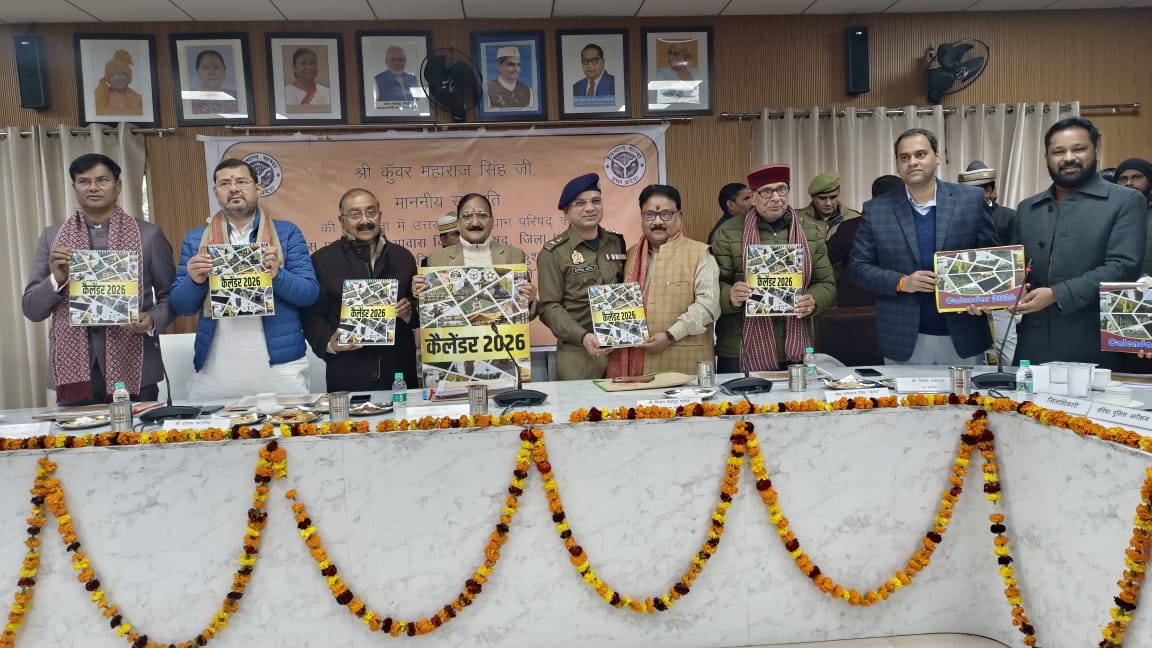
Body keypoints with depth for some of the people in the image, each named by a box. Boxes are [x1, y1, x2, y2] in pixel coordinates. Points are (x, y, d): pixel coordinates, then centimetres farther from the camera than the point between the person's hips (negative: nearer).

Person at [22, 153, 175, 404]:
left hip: (134, 370, -1)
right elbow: (31, 309, 8)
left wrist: (152, 321, -14)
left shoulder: (149, 234, 3)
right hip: (73, 370, 2)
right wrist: (56, 279, -10)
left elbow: (170, 296, 6)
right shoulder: (51, 236, 8)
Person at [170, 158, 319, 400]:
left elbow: (310, 294, 0)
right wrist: (194, 281, -10)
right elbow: (180, 306, 10)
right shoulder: (195, 239, 10)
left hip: (279, 365, -1)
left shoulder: (287, 233, 5)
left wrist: (277, 274, -18)